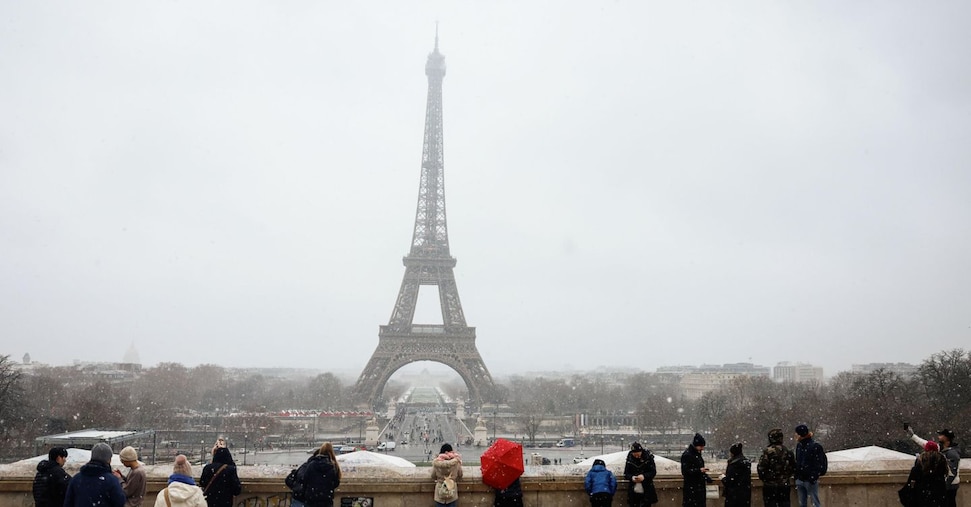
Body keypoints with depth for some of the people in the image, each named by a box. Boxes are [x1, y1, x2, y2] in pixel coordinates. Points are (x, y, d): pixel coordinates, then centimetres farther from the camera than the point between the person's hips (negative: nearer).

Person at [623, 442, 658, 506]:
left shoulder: (648, 457, -8)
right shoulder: (629, 458, -1)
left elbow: (653, 472, -5)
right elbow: (626, 474, 3)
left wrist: (644, 476, -24)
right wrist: (631, 477, -20)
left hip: (646, 491, -2)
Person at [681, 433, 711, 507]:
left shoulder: (698, 454, 11)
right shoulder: (687, 455, -15)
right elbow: (685, 471, -18)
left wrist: (706, 478, 6)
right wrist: (699, 470, -27)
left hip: (700, 487, 8)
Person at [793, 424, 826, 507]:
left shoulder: (815, 446, -13)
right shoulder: (799, 445, 7)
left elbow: (819, 464, -12)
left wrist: (813, 477, -17)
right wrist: (796, 478, 13)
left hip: (810, 481, -7)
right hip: (800, 480, 7)